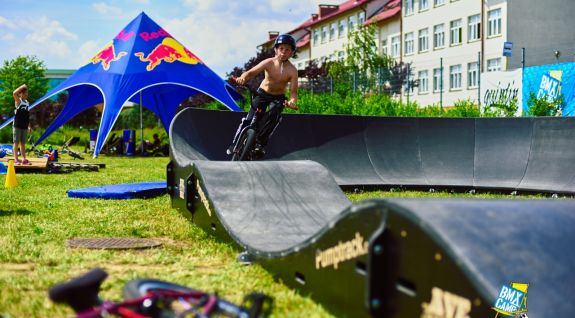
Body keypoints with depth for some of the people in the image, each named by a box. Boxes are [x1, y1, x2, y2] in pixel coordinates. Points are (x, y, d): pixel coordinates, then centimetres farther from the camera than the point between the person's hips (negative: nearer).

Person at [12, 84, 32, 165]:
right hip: (17, 126, -6)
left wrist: (29, 126, 15)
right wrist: (22, 86, -17)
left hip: (24, 126, 6)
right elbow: (14, 93, -26)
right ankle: (16, 159, 0)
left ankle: (24, 159, 11)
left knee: (23, 143, 9)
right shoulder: (18, 101, -4)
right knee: (16, 142, -2)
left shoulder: (27, 103, 14)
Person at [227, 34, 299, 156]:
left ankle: (260, 144, -2)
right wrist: (242, 78, -53)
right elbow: (251, 72, -30)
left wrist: (292, 102, -46)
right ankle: (235, 144, -2)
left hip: (279, 97, 1)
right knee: (250, 119, -12)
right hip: (262, 93, -1)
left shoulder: (292, 70, -21)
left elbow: (293, 91, -24)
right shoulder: (269, 63, -21)